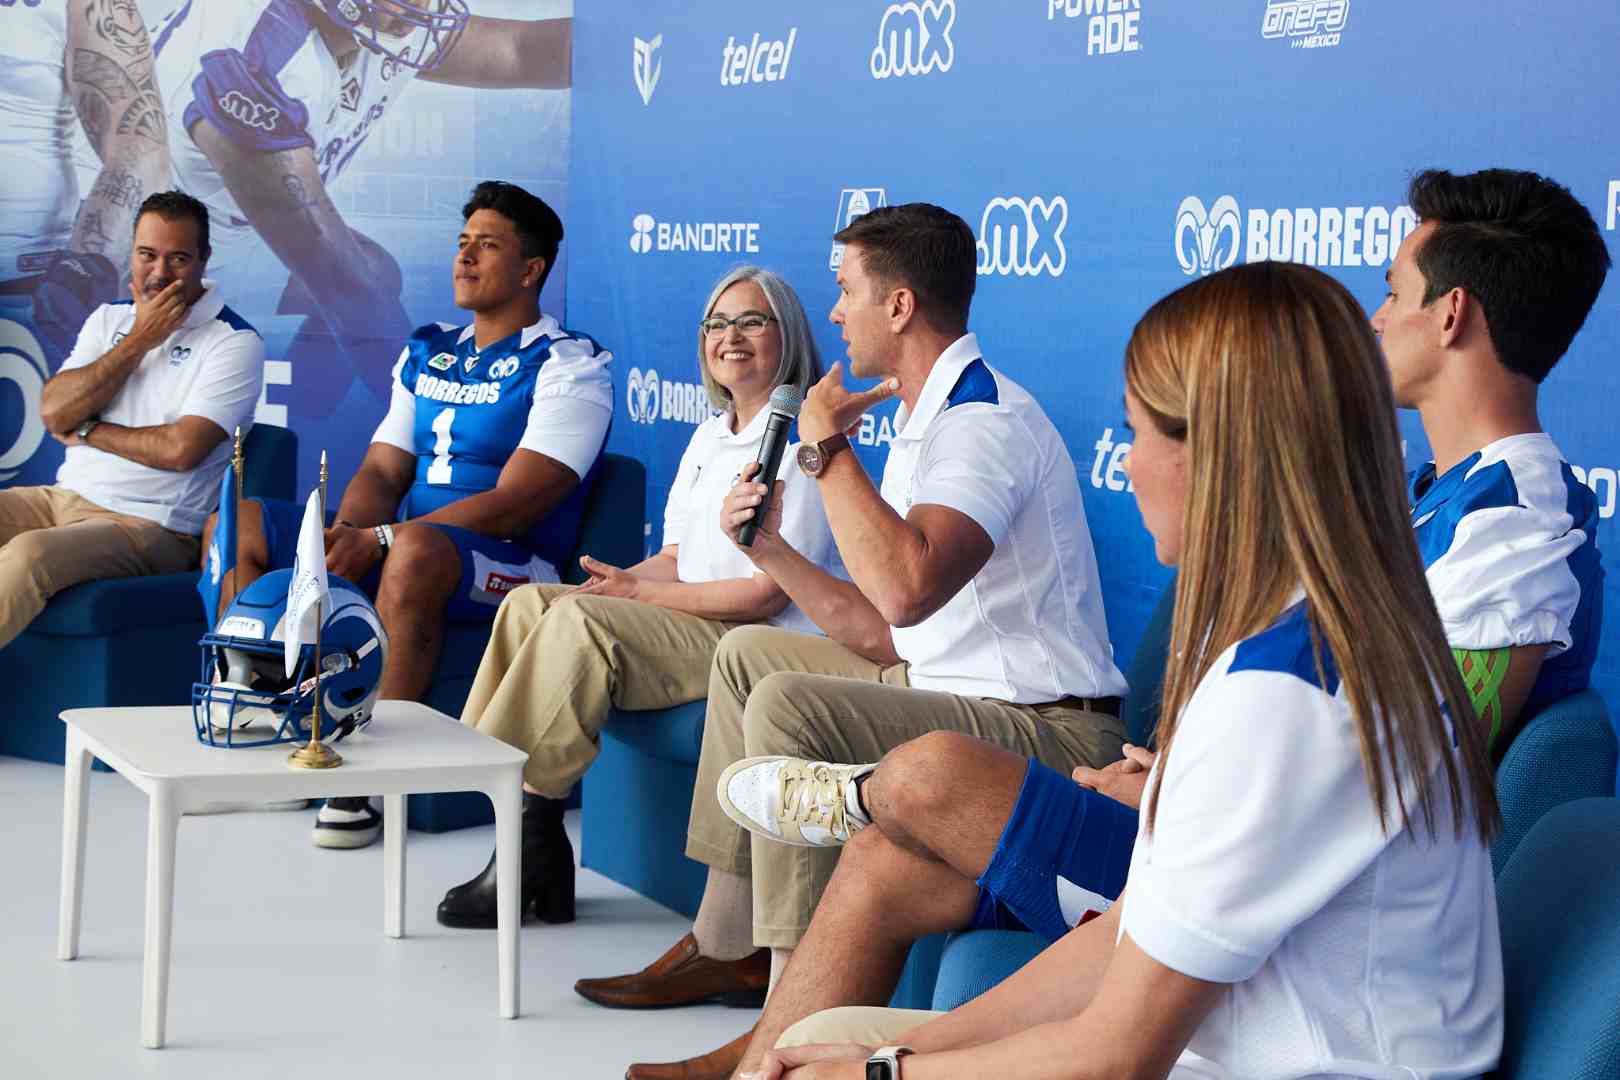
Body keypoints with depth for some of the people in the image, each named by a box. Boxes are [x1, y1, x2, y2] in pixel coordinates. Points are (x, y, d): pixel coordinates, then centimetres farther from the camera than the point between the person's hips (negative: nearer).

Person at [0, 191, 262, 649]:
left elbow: (182, 449, -17)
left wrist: (86, 431, -4)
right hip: (65, 497, 7)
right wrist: (139, 341, -6)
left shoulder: (234, 343, -5)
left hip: (148, 525, -7)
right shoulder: (109, 319, 15)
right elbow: (54, 412, 0)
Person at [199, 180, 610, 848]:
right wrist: (344, 539, -12)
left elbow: (514, 505, -17)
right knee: (236, 522, -2)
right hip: (392, 550, 8)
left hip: (508, 568, -8)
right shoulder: (426, 353, 19)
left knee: (416, 549, -42)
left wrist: (381, 540, -23)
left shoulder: (569, 366, -6)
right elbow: (383, 471, 13)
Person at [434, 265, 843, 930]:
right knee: (530, 603, -7)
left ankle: (533, 842, -21)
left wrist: (637, 592, -11)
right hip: (691, 625, 9)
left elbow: (766, 595, -15)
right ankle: (534, 846, -16)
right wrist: (617, 581, -3)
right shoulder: (710, 436, 21)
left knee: (579, 622, -27)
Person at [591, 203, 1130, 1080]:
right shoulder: (925, 422, 15)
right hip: (949, 690, 11)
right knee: (747, 654, 20)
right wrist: (770, 550, 5)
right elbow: (883, 633, 14)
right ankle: (727, 944, 20)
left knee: (789, 705, -27)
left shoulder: (986, 420, -17)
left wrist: (824, 448, -23)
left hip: (1046, 730, -11)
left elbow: (905, 588, -36)